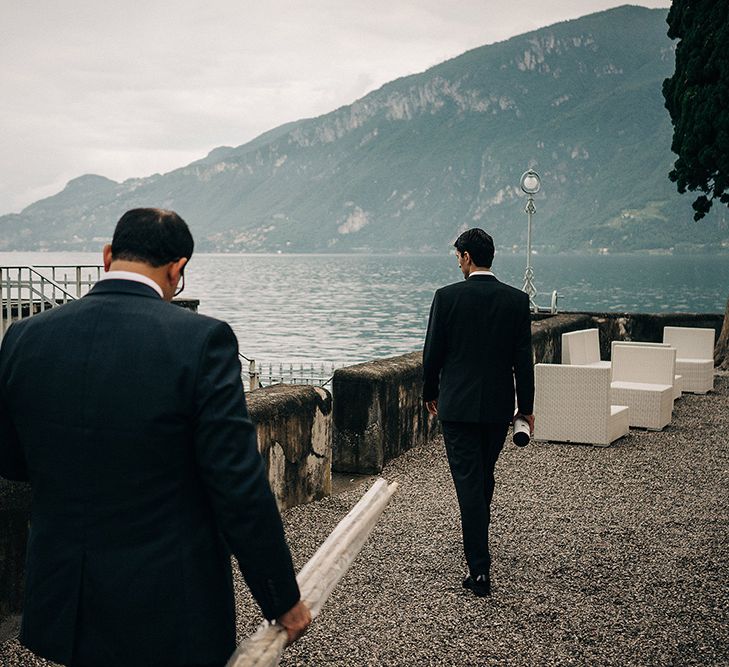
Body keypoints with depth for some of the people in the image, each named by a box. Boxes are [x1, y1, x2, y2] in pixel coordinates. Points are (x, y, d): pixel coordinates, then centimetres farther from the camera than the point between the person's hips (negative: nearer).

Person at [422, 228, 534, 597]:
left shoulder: (447, 296, -8)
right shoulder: (517, 300, -1)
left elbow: (433, 352, -4)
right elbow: (523, 359, 0)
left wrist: (430, 393, 12)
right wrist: (526, 407, 7)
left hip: (457, 404, -3)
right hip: (498, 406, 3)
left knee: (468, 483, -3)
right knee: (484, 477, 21)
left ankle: (480, 568, -8)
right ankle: (477, 547, 39)